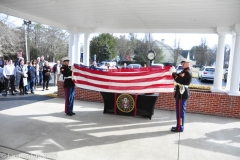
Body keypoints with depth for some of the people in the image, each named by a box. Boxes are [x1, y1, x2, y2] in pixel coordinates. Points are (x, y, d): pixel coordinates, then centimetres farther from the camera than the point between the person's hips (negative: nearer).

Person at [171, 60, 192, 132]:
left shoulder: (187, 72, -18)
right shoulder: (185, 71, 15)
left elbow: (179, 80, -23)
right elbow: (180, 77, 13)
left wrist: (173, 74, -7)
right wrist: (175, 74, -4)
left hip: (182, 93, -11)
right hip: (182, 93, 11)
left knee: (180, 111, -3)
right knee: (180, 110, 16)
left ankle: (180, 127, 7)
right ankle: (179, 126, 26)